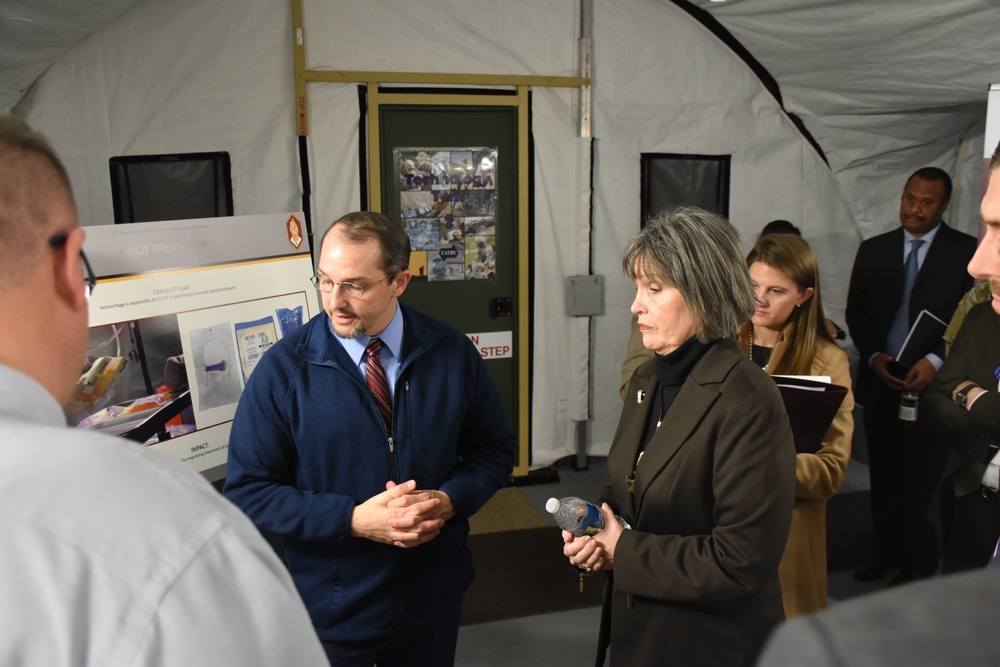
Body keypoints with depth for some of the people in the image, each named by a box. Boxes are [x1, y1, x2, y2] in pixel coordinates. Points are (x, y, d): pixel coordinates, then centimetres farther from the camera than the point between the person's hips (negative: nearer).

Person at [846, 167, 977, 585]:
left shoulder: (967, 252, -3)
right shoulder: (873, 250, 8)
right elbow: (855, 313, 9)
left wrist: (935, 361, -18)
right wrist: (874, 358, -6)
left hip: (934, 384, -3)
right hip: (880, 382, 4)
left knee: (924, 480, 4)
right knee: (884, 475, 14)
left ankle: (919, 562, 21)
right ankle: (885, 552, 30)